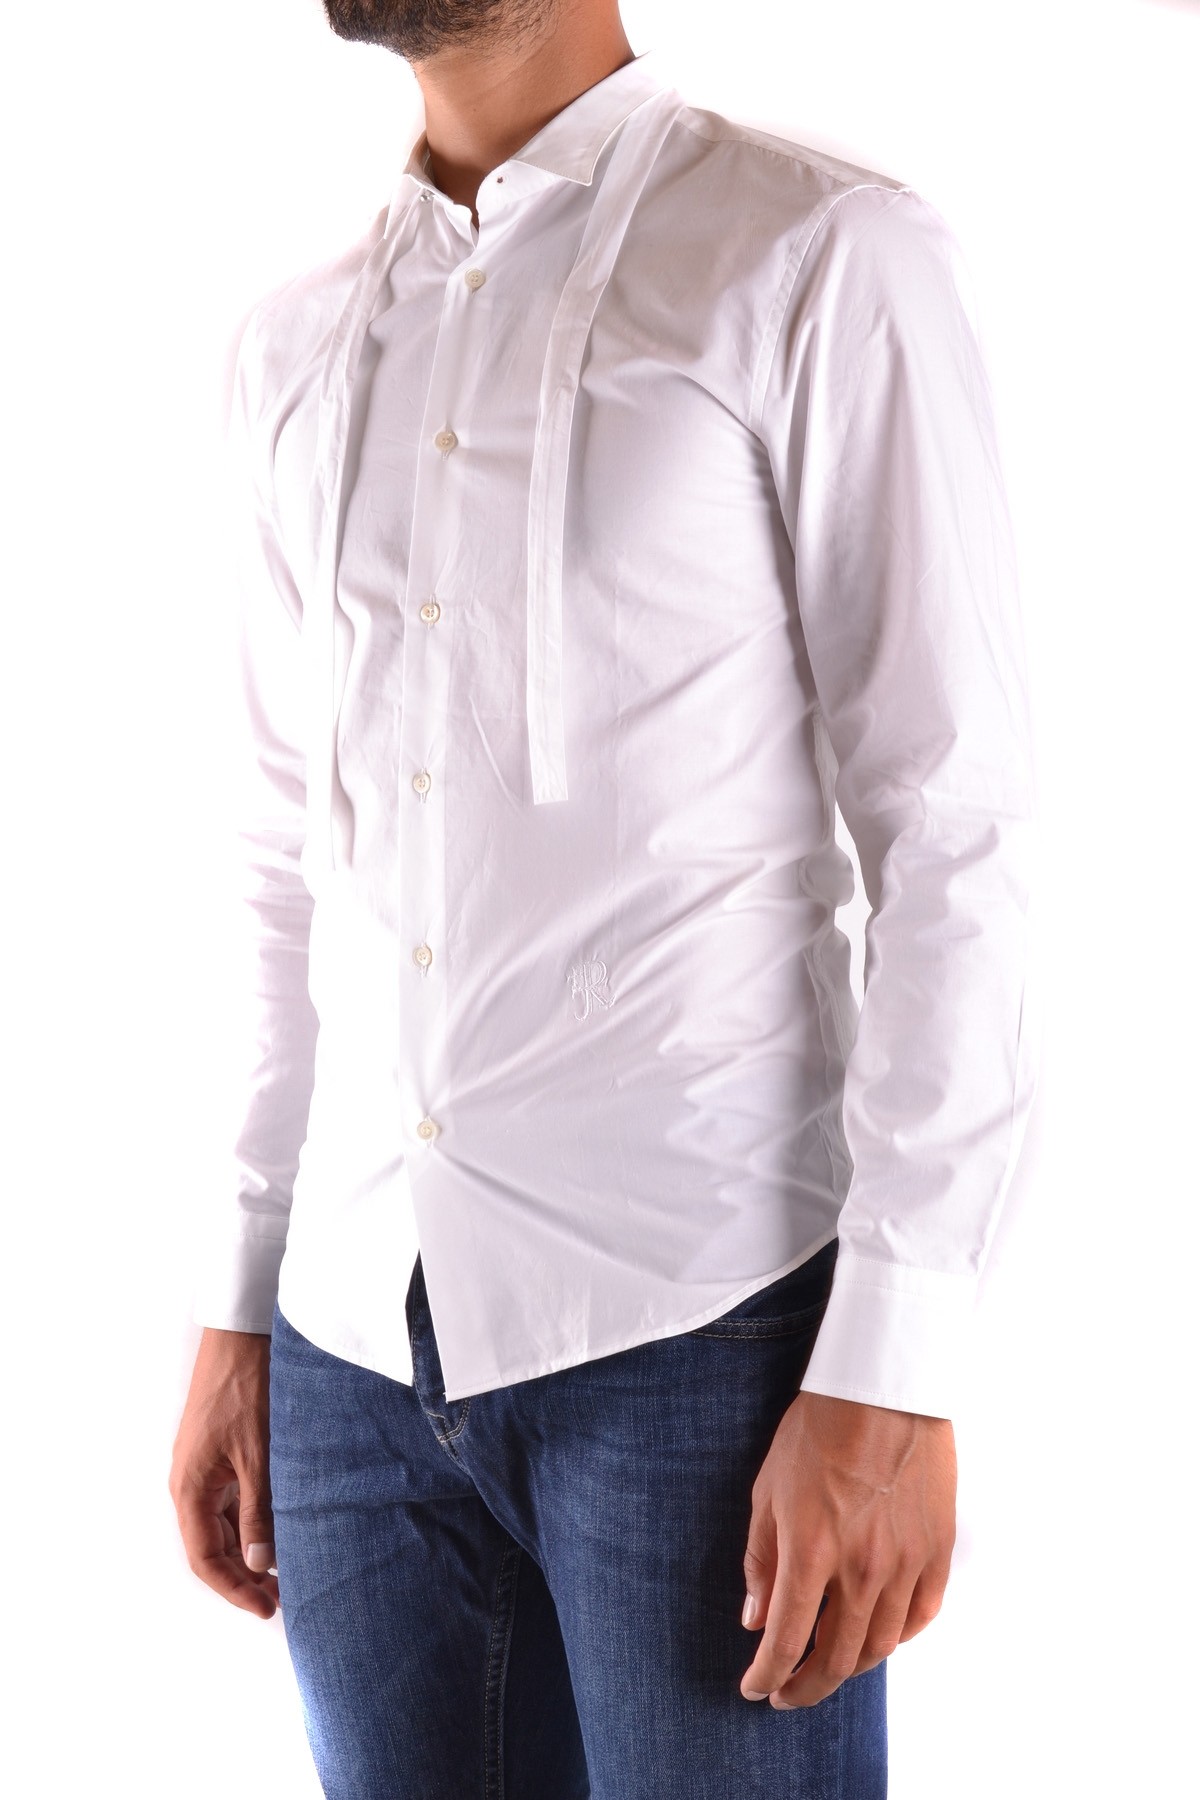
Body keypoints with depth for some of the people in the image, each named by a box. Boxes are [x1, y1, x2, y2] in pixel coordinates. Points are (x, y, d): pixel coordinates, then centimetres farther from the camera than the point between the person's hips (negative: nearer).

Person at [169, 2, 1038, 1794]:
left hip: (696, 1315, -5)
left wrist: (893, 1374, -14)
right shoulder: (299, 344, 13)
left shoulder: (824, 260, -5)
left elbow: (958, 832, -9)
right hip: (357, 1335, 5)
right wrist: (238, 1309, 13)